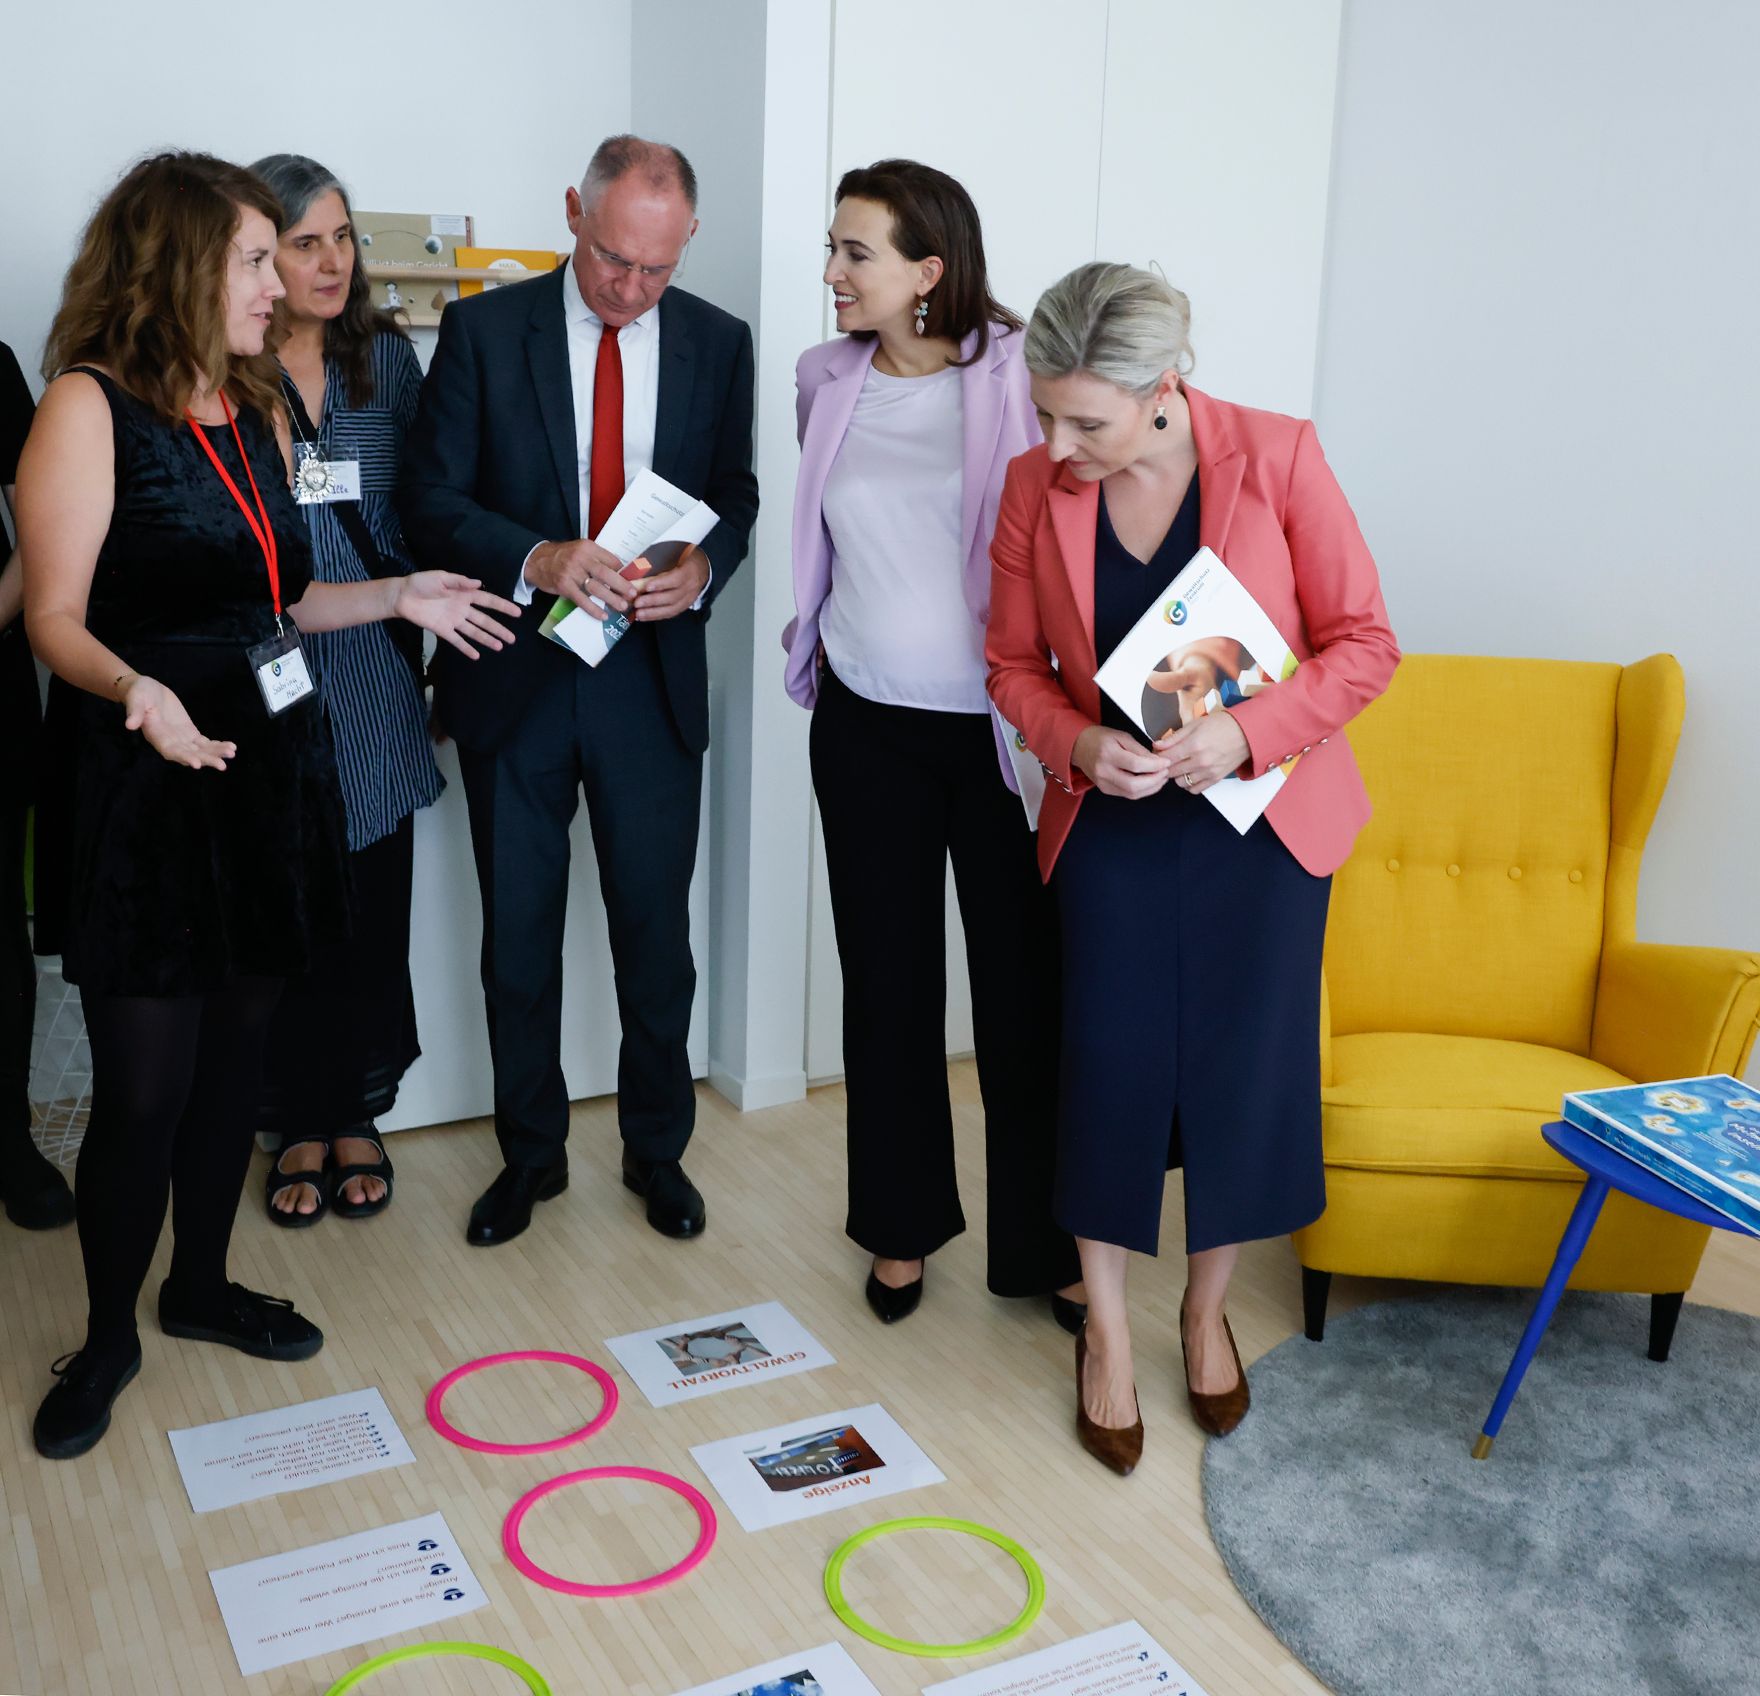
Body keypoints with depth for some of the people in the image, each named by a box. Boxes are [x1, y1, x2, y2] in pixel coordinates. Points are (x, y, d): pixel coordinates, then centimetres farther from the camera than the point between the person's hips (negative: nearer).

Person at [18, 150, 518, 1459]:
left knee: (234, 1054, 15)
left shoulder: (258, 408, 12)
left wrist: (399, 599, 9)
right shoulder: (90, 406, -10)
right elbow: (57, 618, -15)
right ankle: (110, 1336, 22)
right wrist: (140, 692, -33)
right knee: (144, 1085, 1)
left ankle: (202, 1286, 34)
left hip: (268, 768, 7)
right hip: (147, 782, -7)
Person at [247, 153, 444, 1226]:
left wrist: (427, 617, 6)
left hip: (376, 675, 3)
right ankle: (298, 1125, 25)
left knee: (375, 907, 10)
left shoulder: (388, 354, 6)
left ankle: (359, 1114, 28)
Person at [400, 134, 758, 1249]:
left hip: (655, 671, 1)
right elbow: (432, 499, -5)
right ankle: (531, 1154, 29)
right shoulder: (485, 329, -3)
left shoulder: (718, 343, 3)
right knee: (519, 937, 10)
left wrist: (704, 567, -13)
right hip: (516, 677, 0)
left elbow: (736, 491, 10)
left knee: (656, 932, 9)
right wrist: (537, 559, -24)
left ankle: (658, 1148, 29)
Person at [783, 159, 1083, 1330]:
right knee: (888, 980, 12)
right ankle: (904, 1223, 29)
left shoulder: (1018, 376, -9)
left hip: (998, 727, -4)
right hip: (866, 721, 4)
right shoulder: (829, 383, 5)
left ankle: (1044, 1242, 21)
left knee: (1025, 987, 3)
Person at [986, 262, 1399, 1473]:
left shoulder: (1278, 458, -14)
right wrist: (1076, 742, -17)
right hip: (1111, 822, 1)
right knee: (1110, 1068, 2)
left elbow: (1364, 643, -9)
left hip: (1261, 821, -1)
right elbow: (1015, 662, 3)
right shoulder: (1037, 489, -7)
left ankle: (1208, 1310, 32)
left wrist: (1250, 728, -24)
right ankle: (1106, 1334, 23)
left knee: (1245, 1073, 6)